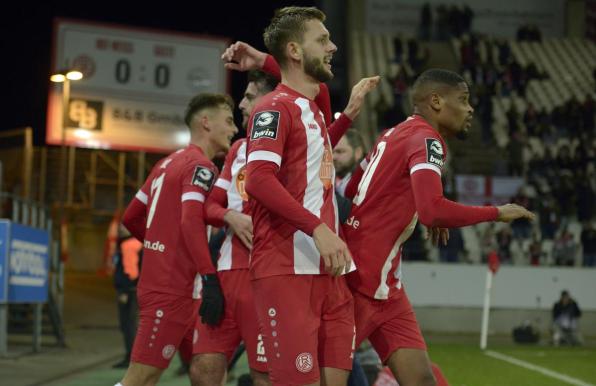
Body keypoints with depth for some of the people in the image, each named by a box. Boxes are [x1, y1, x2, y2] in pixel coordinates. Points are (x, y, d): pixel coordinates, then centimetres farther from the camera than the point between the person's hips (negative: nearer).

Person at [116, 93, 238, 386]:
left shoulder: (168, 163, 17)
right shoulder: (200, 165, -10)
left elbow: (131, 218, 20)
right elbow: (191, 222, -24)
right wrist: (211, 280, -29)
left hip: (161, 282, 10)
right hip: (172, 290, -10)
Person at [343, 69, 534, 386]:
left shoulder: (395, 134, 14)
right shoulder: (426, 139, -14)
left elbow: (351, 190, 24)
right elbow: (432, 211, -29)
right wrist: (497, 213, -16)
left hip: (384, 288, 9)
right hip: (363, 281, -9)